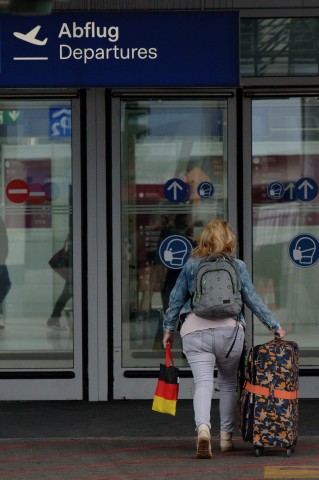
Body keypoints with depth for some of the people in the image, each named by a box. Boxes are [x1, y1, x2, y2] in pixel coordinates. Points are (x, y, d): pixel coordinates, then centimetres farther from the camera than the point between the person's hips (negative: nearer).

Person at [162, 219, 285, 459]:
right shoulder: (237, 266, 6)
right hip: (229, 329, 0)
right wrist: (275, 326, 12)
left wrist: (169, 328, 21)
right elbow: (253, 299, 5)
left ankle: (203, 429, -30)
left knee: (203, 384, -5)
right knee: (229, 383, 17)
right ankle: (226, 437, 22)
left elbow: (176, 299, 11)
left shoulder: (191, 266, 9)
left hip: (194, 330, 0)